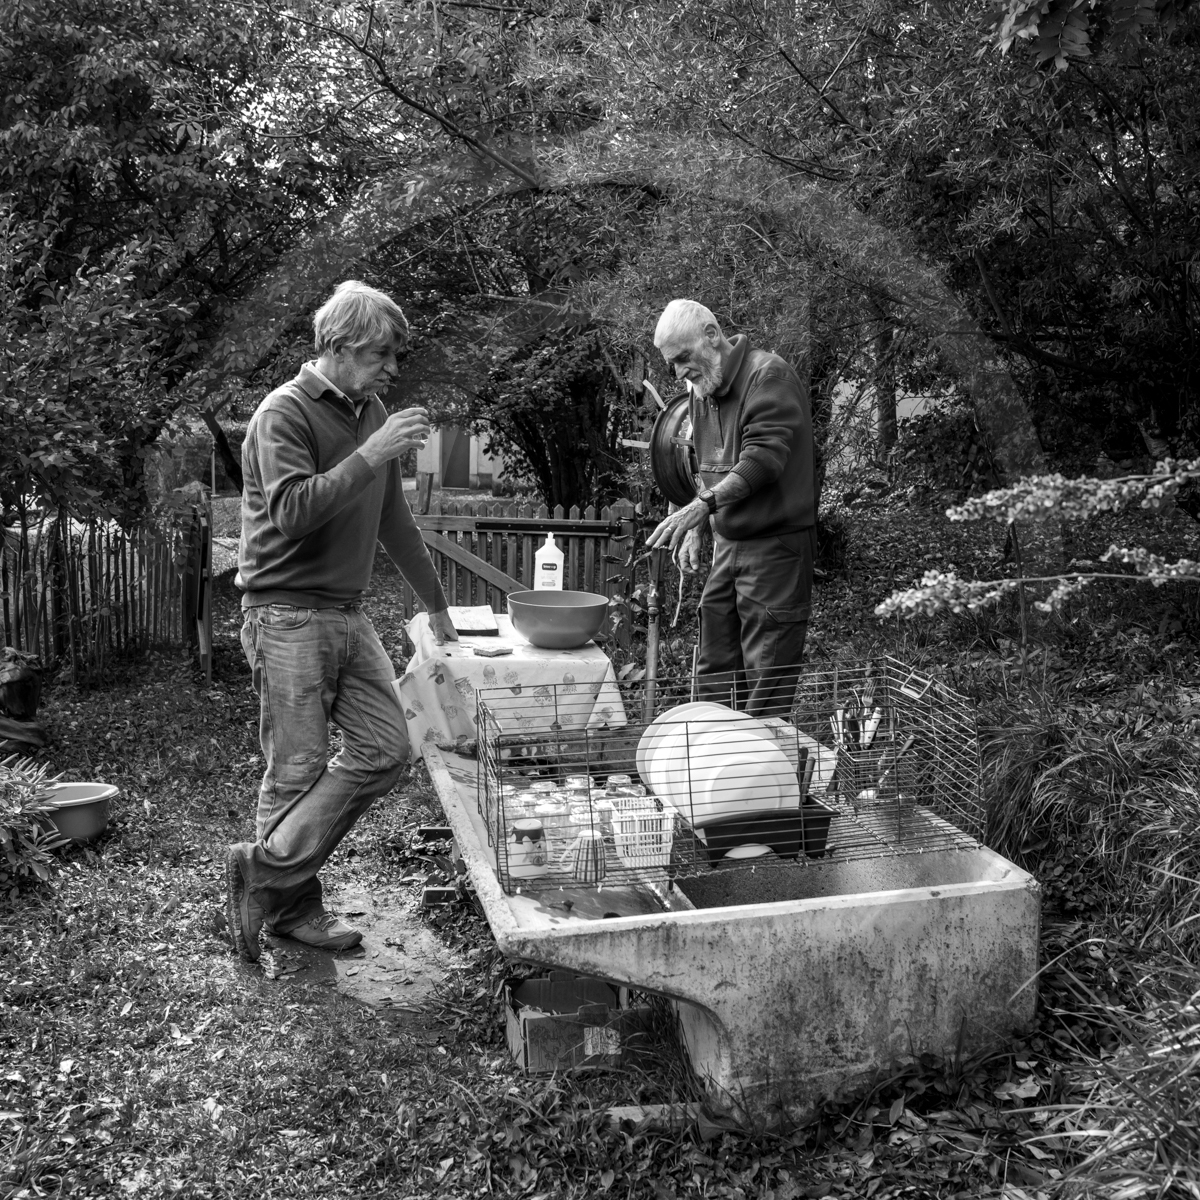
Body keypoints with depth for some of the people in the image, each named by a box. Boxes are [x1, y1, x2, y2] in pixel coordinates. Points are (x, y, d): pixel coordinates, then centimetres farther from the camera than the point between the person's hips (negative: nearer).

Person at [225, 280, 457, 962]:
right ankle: (291, 904, 14)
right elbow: (290, 512, -24)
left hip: (349, 613, 8)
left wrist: (436, 604, 26)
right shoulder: (286, 412, -9)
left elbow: (394, 519, 23)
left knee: (386, 751, 0)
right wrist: (371, 455, -25)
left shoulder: (371, 413, 15)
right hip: (288, 615, -8)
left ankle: (269, 871, 9)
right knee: (298, 770, -3)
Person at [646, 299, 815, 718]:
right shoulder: (702, 389, 15)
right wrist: (694, 529, 10)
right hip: (728, 543, 9)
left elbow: (764, 456, -24)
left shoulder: (769, 376, -13)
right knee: (713, 674, 11)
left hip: (775, 546, -8)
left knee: (766, 681, -5)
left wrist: (703, 504, -33)